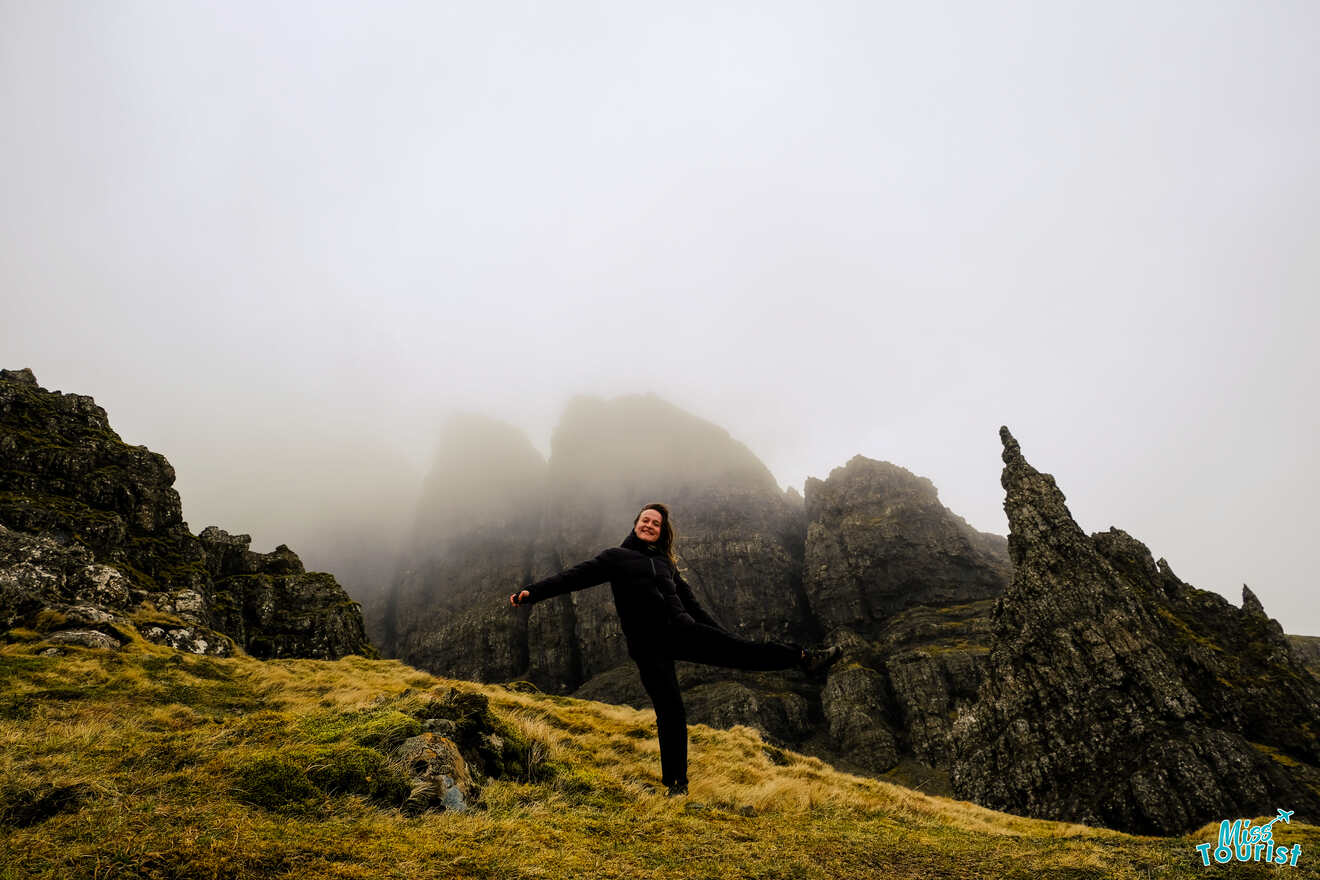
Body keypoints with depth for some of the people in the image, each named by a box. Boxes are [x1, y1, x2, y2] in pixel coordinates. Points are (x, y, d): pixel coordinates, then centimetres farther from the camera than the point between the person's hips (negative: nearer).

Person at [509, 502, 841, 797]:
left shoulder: (666, 563, 19)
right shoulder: (616, 557, 7)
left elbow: (691, 603, 23)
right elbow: (575, 576, -2)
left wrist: (726, 639, 22)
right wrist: (532, 592, -14)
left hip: (682, 630, 3)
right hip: (647, 644, -3)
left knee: (742, 650, -9)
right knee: (670, 712, -5)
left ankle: (803, 658, -2)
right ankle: (675, 782, 8)